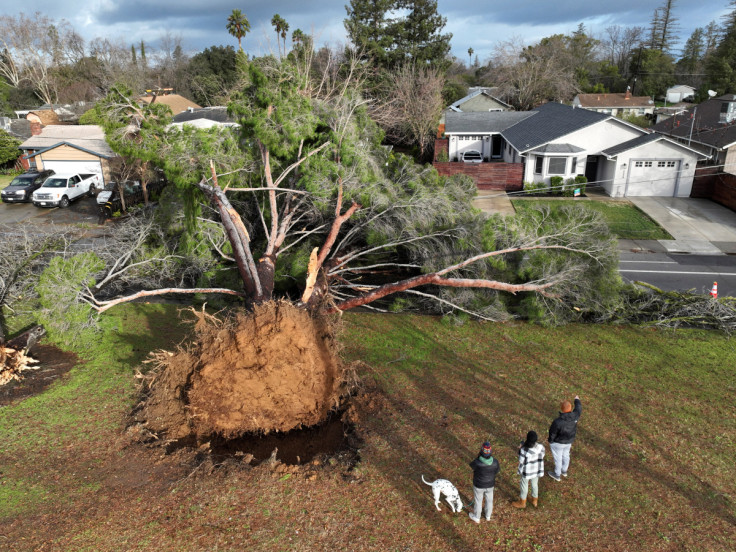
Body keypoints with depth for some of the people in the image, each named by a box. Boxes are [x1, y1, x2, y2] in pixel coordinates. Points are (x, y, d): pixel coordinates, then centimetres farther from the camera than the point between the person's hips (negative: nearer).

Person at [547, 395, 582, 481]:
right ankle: (564, 471, 54)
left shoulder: (558, 421, -39)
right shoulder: (575, 416, -27)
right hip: (569, 441, 5)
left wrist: (550, 440, -2)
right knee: (565, 455, 29)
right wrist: (577, 400, 15)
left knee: (557, 458, 18)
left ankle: (557, 475, 41)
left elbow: (552, 433, -23)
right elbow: (578, 409, -4)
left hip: (558, 442, -5)